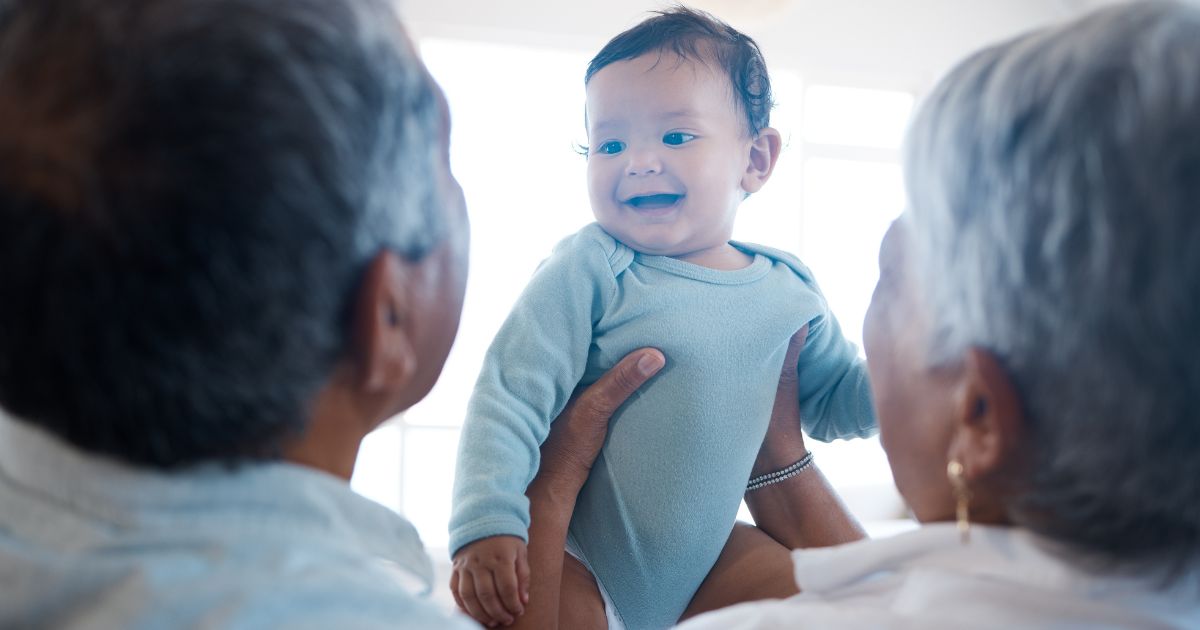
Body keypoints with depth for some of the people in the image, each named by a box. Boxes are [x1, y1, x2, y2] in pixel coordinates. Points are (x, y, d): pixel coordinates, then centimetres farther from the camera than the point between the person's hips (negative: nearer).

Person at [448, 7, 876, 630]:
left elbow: (832, 404, 12)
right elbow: (510, 396, -21)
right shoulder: (590, 271, -19)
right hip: (572, 556, -5)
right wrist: (487, 526, -31)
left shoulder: (790, 291, -2)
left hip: (702, 562, 5)